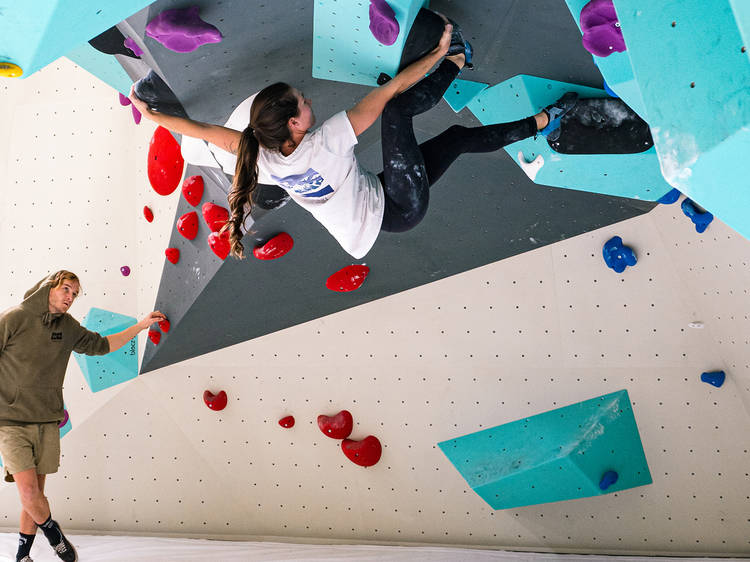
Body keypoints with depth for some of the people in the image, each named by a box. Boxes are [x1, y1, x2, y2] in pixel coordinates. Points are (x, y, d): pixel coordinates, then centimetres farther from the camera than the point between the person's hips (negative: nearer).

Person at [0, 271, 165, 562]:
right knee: (28, 490, -12)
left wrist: (141, 325, 18)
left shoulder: (68, 327, 7)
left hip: (47, 422, 5)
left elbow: (101, 344, 20)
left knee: (35, 491, 10)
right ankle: (51, 529, 18)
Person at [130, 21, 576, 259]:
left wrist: (149, 113, 9)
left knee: (458, 136, 12)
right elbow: (388, 92, -29)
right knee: (398, 107, -14)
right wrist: (438, 53, -21)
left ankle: (541, 122, 24)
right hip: (399, 209, -9)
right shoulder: (325, 143, -32)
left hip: (371, 219, 9)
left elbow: (206, 130, -1)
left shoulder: (262, 159, -12)